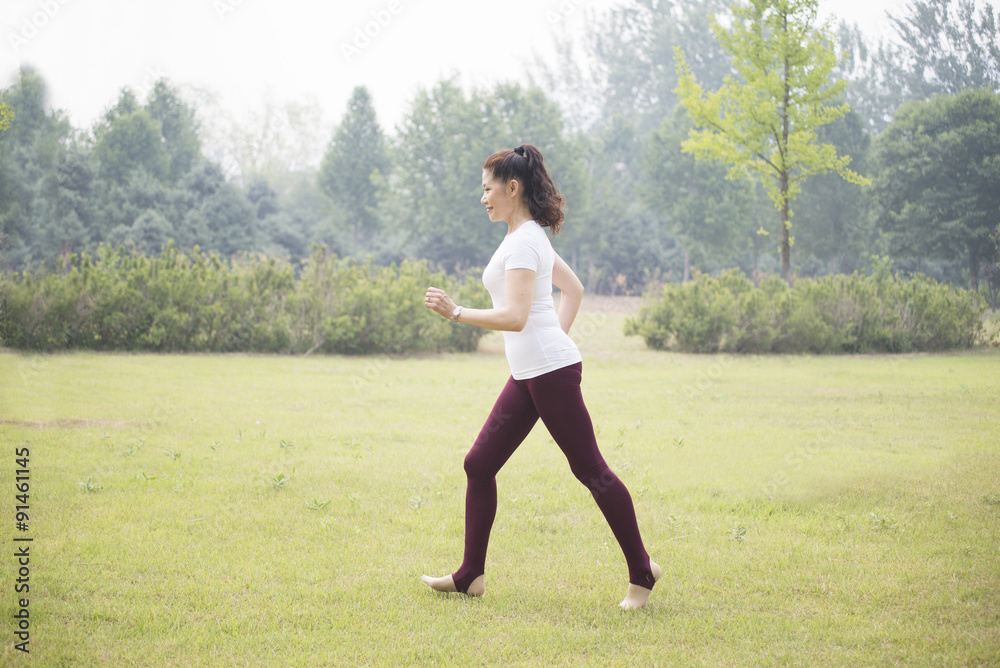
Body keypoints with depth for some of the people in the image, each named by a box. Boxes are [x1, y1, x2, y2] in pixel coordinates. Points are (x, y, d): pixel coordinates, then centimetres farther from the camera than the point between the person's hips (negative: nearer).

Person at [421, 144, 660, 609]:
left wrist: (455, 313, -23)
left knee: (589, 469, -3)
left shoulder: (523, 241, -15)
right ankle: (471, 576, 11)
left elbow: (514, 317, -25)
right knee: (479, 464, 7)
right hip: (528, 376, 10)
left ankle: (641, 572, 7)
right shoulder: (529, 238, 16)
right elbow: (573, 290, 27)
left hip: (551, 371, -10)